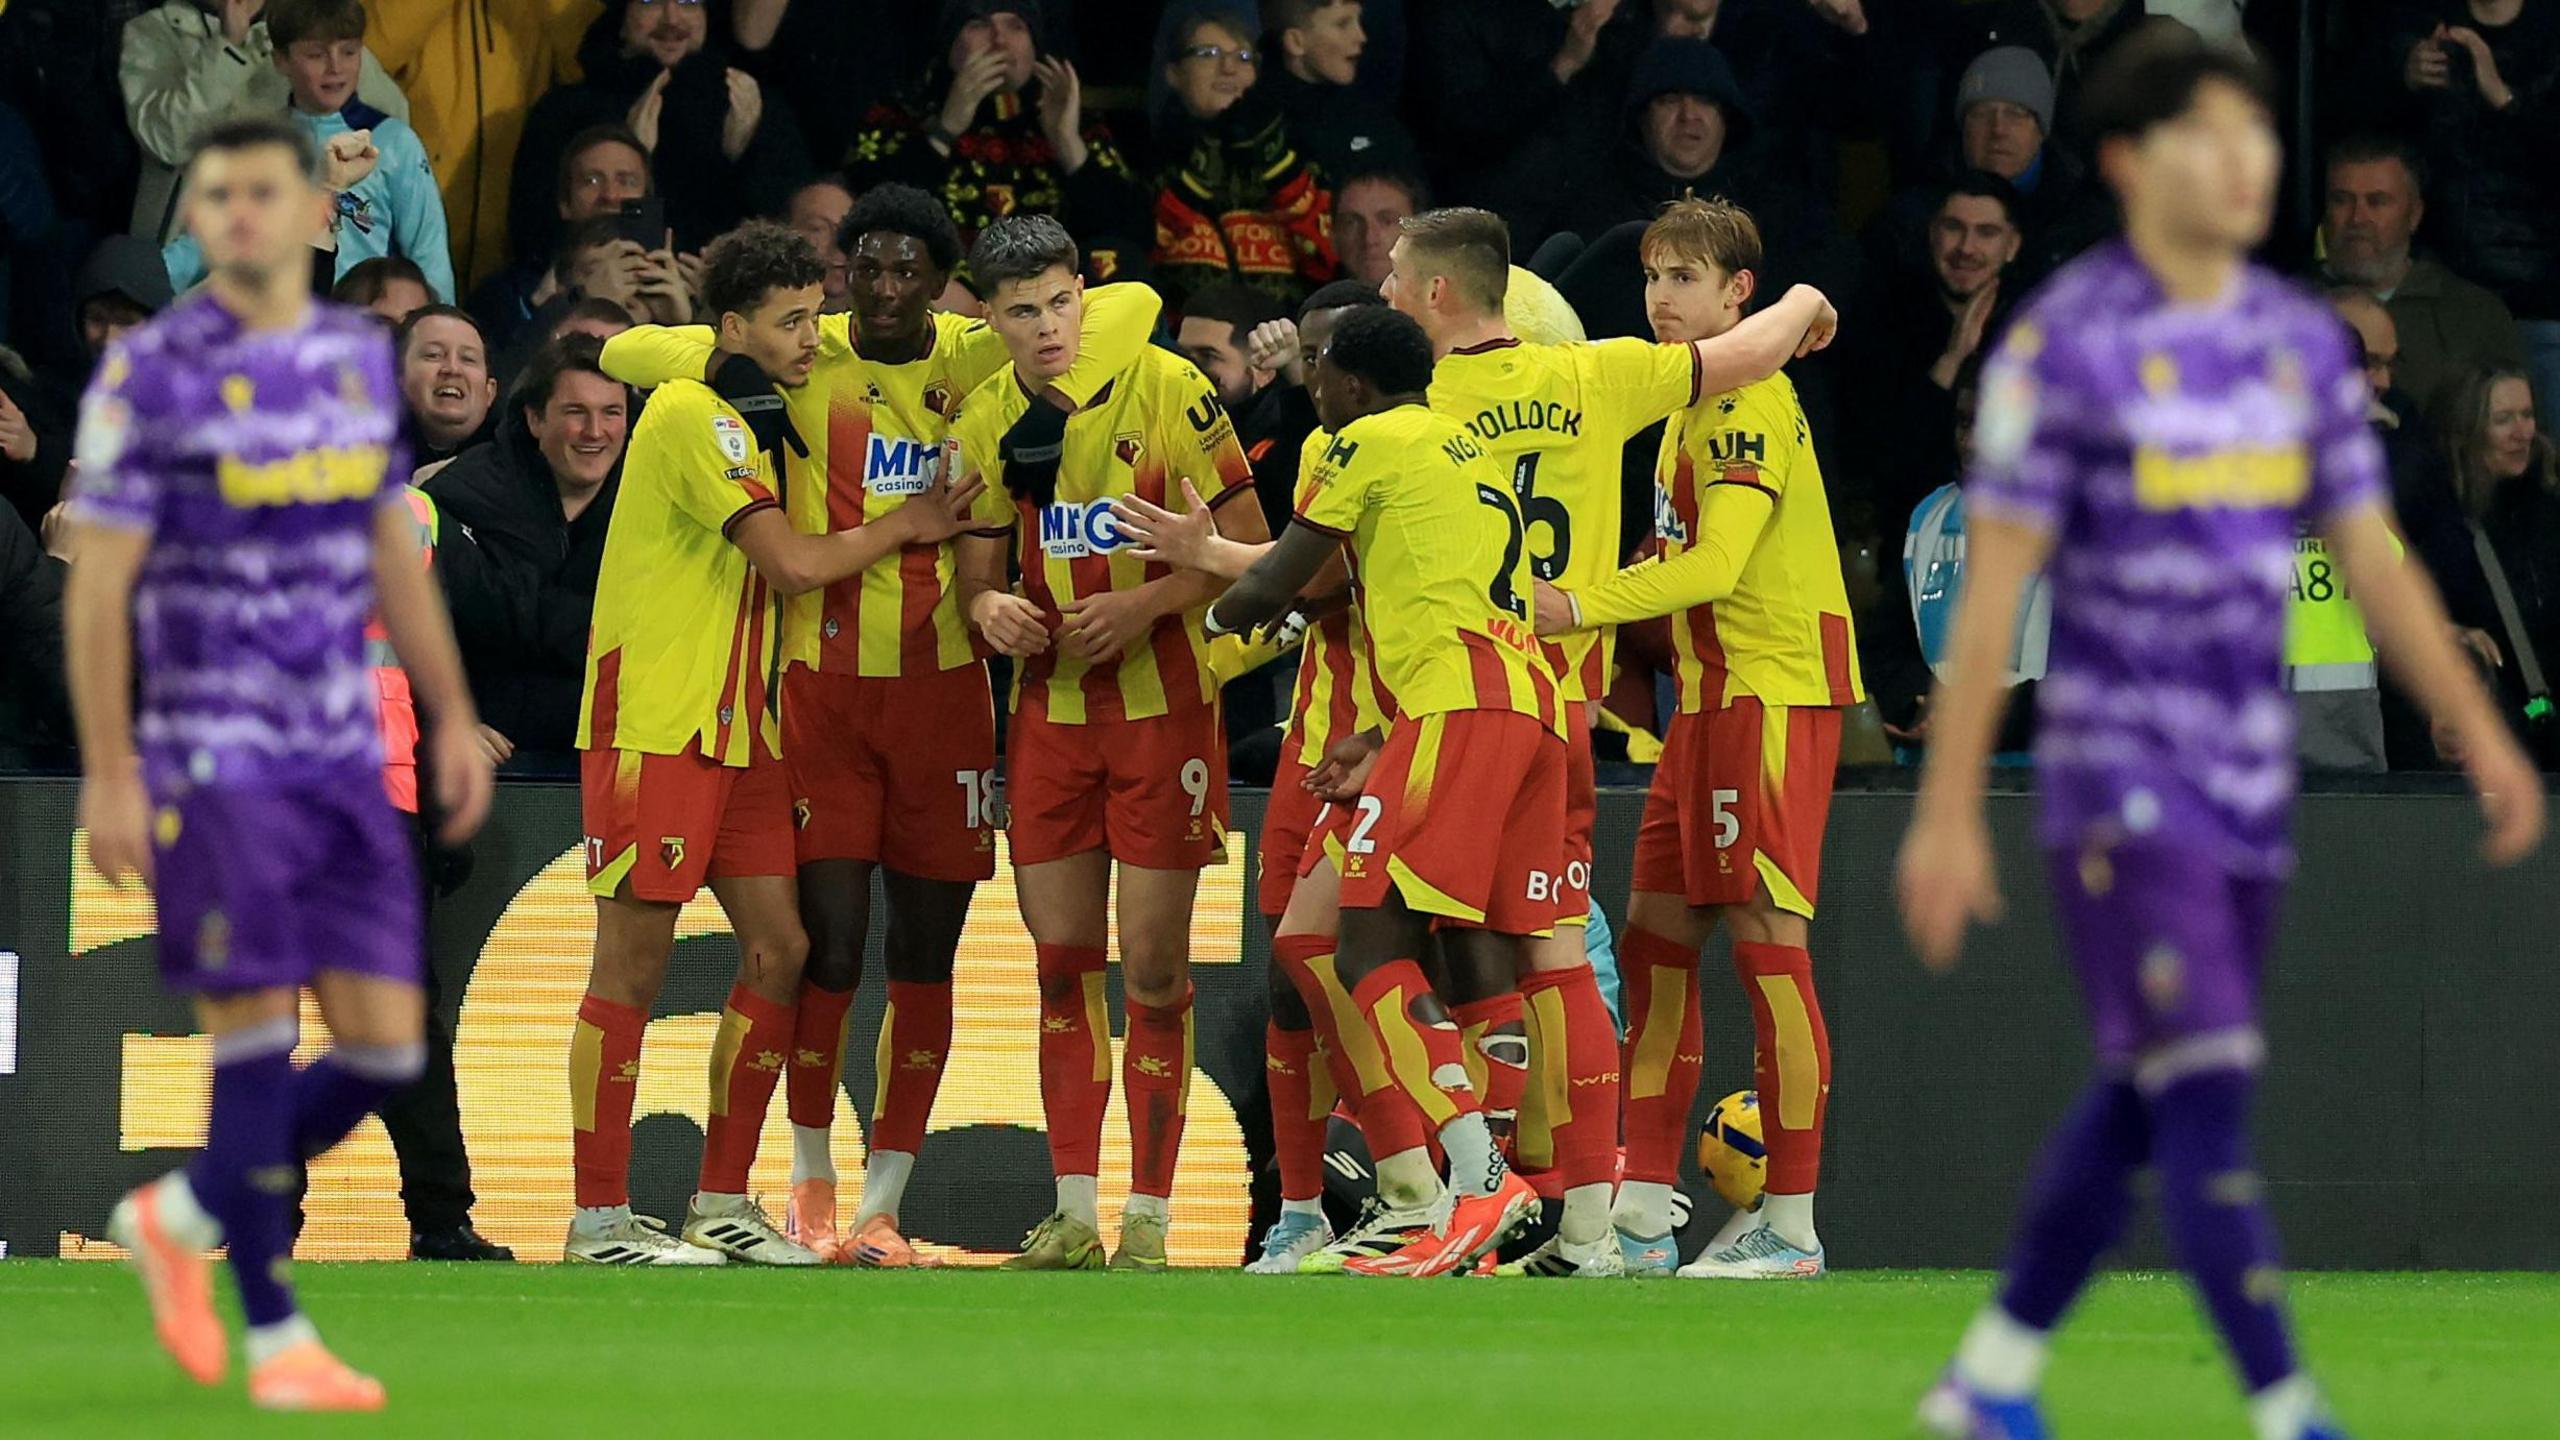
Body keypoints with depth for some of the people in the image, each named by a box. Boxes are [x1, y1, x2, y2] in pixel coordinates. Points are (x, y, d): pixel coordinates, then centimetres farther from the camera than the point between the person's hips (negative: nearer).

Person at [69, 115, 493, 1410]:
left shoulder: (358, 357, 10)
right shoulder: (153, 373, -7)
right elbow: (97, 585, -7)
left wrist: (452, 715, 15)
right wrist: (107, 774, -12)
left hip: (343, 762, 6)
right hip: (213, 757, -6)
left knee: (384, 1047, 1)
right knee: (255, 1035, -8)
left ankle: (180, 1219, 23)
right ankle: (275, 1337, 1)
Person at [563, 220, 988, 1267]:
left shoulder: (759, 415, 15)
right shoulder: (692, 415, -13)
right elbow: (792, 562, -19)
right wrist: (904, 526, -3)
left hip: (739, 730, 9)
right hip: (653, 726, -9)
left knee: (778, 947, 4)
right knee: (634, 962, -6)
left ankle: (724, 1201, 12)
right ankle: (599, 1218, -2)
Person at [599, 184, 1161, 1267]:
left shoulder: (976, 361, 2)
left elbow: (1128, 307, -4)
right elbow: (627, 353, -2)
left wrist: (1048, 411, -15)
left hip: (944, 691, 2)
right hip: (824, 686, -2)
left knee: (924, 955, 3)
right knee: (830, 948, -6)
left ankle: (882, 1206, 12)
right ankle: (811, 1175, 15)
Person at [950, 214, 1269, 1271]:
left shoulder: (1167, 390, -10)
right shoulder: (984, 422, 4)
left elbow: (1246, 544, -8)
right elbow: (976, 572, 10)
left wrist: (1144, 603, -21)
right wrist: (989, 609, -13)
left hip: (1163, 704, -4)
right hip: (1050, 705, 4)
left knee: (1154, 966, -3)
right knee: (1062, 960, 5)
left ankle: (1148, 1222, 1)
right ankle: (1073, 1216, 10)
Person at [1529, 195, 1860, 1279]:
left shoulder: (1750, 400, -13)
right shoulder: (1691, 399, 18)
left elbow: (1717, 561, -23)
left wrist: (1585, 606, -29)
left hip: (1774, 691, -10)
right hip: (1711, 698, 10)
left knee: (1765, 939, -9)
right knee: (1656, 935, 8)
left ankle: (1791, 1227, -6)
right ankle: (1641, 1218, 10)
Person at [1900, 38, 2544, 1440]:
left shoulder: (2303, 340, 8)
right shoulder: (2063, 342, -9)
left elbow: (2372, 560, 13)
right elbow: (1990, 586, -10)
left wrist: (2481, 736, 5)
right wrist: (1947, 810, -13)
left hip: (2253, 777, 6)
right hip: (2118, 772, -6)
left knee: (2141, 1101, 11)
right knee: (2205, 1093, -12)